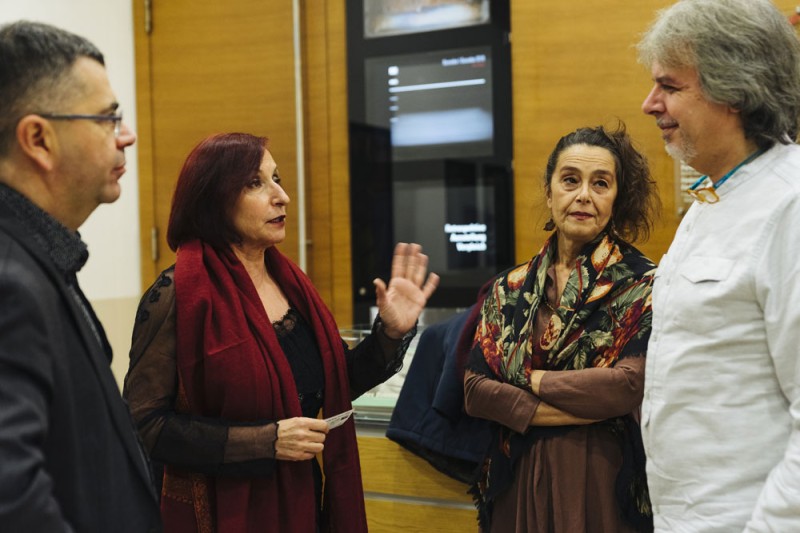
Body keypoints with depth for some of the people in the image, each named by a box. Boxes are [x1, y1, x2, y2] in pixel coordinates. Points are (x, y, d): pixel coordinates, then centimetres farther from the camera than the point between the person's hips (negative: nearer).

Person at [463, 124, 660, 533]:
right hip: (520, 483, 3)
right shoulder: (508, 290, 4)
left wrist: (531, 379, -9)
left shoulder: (642, 285, -7)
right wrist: (588, 409, -14)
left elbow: (630, 385, -19)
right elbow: (474, 390, -5)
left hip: (606, 482, -3)